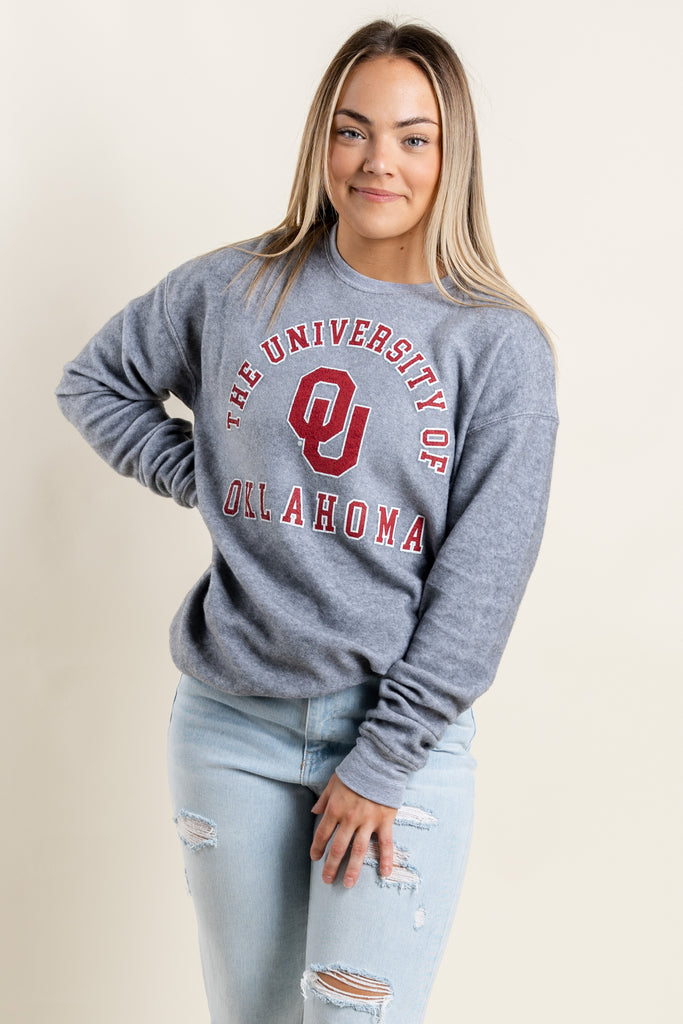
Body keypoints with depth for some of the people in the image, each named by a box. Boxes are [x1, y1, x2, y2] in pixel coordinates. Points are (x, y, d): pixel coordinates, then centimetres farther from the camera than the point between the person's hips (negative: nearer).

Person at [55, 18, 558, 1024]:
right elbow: (92, 383, 16)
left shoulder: (502, 345, -6)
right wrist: (199, 476, 1)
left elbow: (481, 584, -8)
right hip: (229, 724, 3)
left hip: (406, 732, -2)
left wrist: (384, 760, -11)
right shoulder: (234, 289, 1)